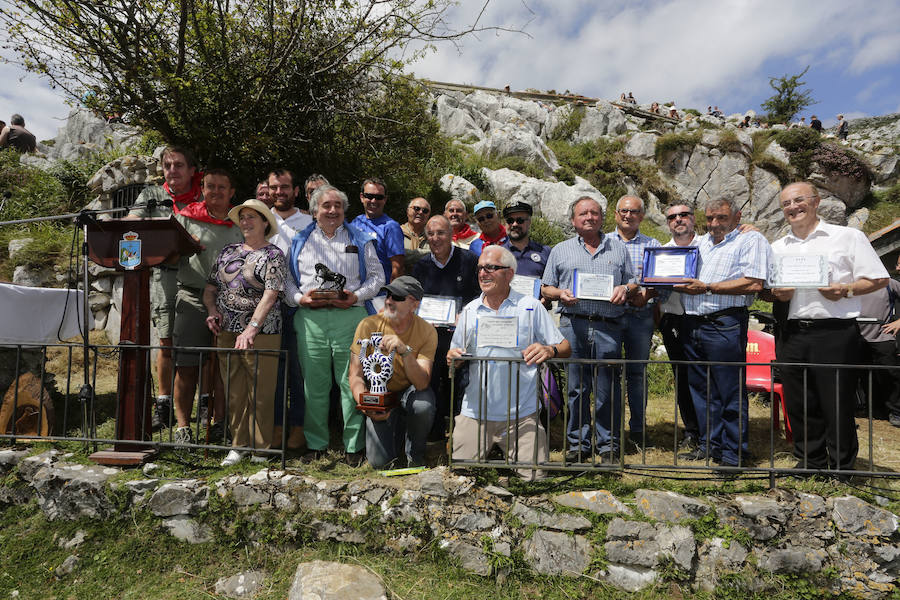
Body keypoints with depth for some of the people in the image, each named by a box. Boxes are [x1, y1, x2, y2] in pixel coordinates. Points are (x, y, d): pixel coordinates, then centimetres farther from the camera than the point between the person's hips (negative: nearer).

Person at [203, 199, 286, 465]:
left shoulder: (273, 255, -3)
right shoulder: (228, 251, 15)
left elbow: (270, 296, -14)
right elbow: (210, 287, 19)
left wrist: (251, 329, -24)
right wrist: (212, 310, -1)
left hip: (261, 334, -5)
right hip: (226, 333, 5)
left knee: (260, 393, -1)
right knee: (234, 392, 10)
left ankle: (261, 449, 11)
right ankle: (238, 445, 22)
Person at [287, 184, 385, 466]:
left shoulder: (360, 239, 14)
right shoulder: (300, 241, 17)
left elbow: (377, 276, 9)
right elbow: (286, 278, 14)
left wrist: (357, 296, -7)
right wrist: (300, 298, -4)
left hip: (350, 315, -1)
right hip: (310, 318, 2)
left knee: (352, 382, -2)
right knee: (314, 383, 5)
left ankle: (354, 445, 10)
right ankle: (315, 443, 18)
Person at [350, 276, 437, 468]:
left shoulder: (427, 331, -18)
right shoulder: (368, 326, -16)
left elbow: (422, 383, -27)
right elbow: (355, 376, -14)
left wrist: (405, 350, -42)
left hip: (410, 391, 0)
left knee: (423, 405, -36)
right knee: (379, 462, -13)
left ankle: (415, 456, -3)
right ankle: (396, 430, 23)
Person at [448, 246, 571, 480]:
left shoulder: (530, 307, 1)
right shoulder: (470, 311, 9)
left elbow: (565, 348, 0)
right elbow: (456, 355, 13)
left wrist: (550, 351, -21)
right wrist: (452, 357, -10)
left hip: (521, 414, -2)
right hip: (475, 411, 2)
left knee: (535, 476, -5)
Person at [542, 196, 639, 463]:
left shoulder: (618, 248, 18)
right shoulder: (560, 250, 16)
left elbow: (634, 283, 18)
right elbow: (546, 288, 15)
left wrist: (625, 289, -3)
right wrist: (561, 294, -6)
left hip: (608, 326, 0)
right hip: (573, 325, 0)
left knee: (607, 389, 0)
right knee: (576, 388, 4)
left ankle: (608, 446, 13)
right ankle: (579, 443, 15)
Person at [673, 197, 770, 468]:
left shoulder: (751, 240, 0)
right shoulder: (699, 243, 21)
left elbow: (754, 283, -14)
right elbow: (684, 279, 26)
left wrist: (707, 287, -14)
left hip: (724, 323, -7)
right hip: (692, 323, 7)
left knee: (730, 391, -2)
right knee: (701, 388, 12)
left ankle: (735, 454, 8)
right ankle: (710, 445, 23)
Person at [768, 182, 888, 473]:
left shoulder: (848, 236, 4)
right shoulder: (777, 248, 17)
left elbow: (879, 279, 1)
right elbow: (767, 289, 22)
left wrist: (846, 290, -17)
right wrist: (777, 294, -1)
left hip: (835, 332, -4)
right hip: (792, 335, 5)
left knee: (838, 403, 0)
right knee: (798, 404, 9)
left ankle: (841, 468, 16)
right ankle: (810, 461, 25)